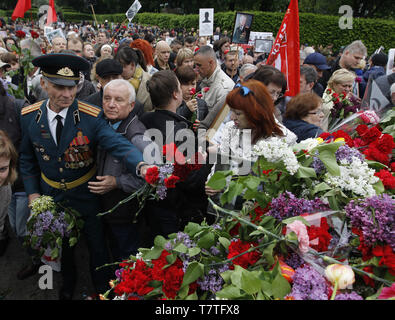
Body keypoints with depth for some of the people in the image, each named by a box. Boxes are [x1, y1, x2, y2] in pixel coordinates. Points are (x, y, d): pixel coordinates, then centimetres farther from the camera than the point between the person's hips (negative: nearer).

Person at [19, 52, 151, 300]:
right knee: (62, 244, 25)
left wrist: (141, 166, -54)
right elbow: (27, 157, 3)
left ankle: (102, 287, 44)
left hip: (86, 195, -3)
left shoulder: (91, 116, -22)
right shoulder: (29, 116, -11)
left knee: (97, 243, 15)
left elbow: (118, 144, -35)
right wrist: (33, 192, -1)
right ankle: (68, 281, 55)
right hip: (51, 196, 3)